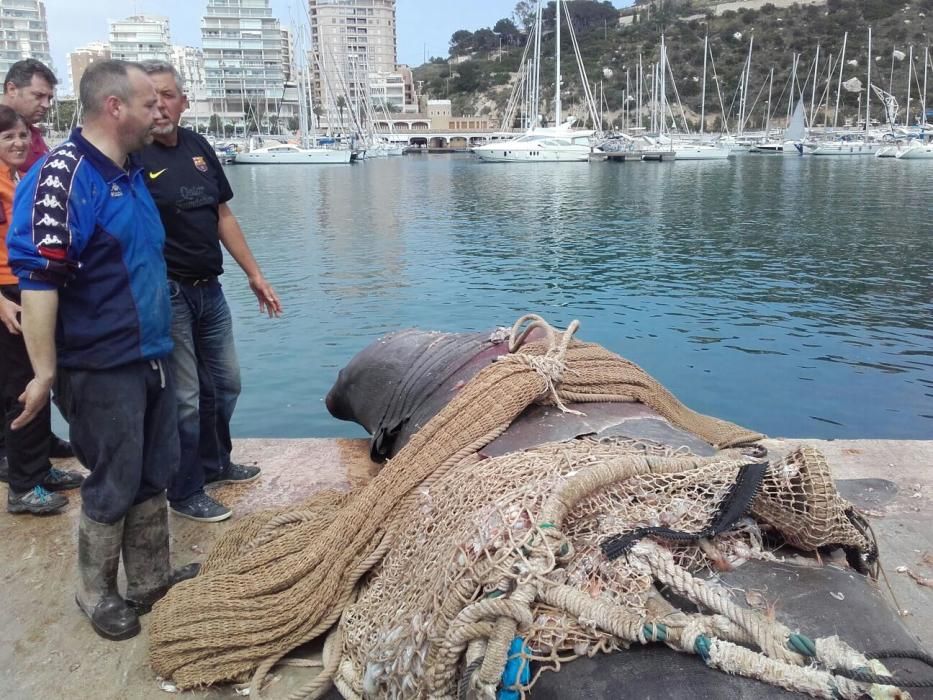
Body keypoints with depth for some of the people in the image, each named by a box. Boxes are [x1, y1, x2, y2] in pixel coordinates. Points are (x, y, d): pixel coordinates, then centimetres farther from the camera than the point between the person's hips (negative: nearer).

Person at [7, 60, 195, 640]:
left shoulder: (131, 172, 10)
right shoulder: (61, 176, -18)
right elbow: (37, 279, -22)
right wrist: (45, 374, -22)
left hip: (152, 356, 8)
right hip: (102, 368, -8)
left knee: (153, 477, 16)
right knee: (113, 486, 5)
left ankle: (151, 580, 33)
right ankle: (97, 593, 27)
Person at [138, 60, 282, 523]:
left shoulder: (198, 146, 7)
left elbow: (224, 216, 13)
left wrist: (254, 275, 13)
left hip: (209, 290, 7)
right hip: (167, 293, -7)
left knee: (224, 385, 19)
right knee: (184, 398, 1)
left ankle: (214, 463, 40)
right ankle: (185, 493, 19)